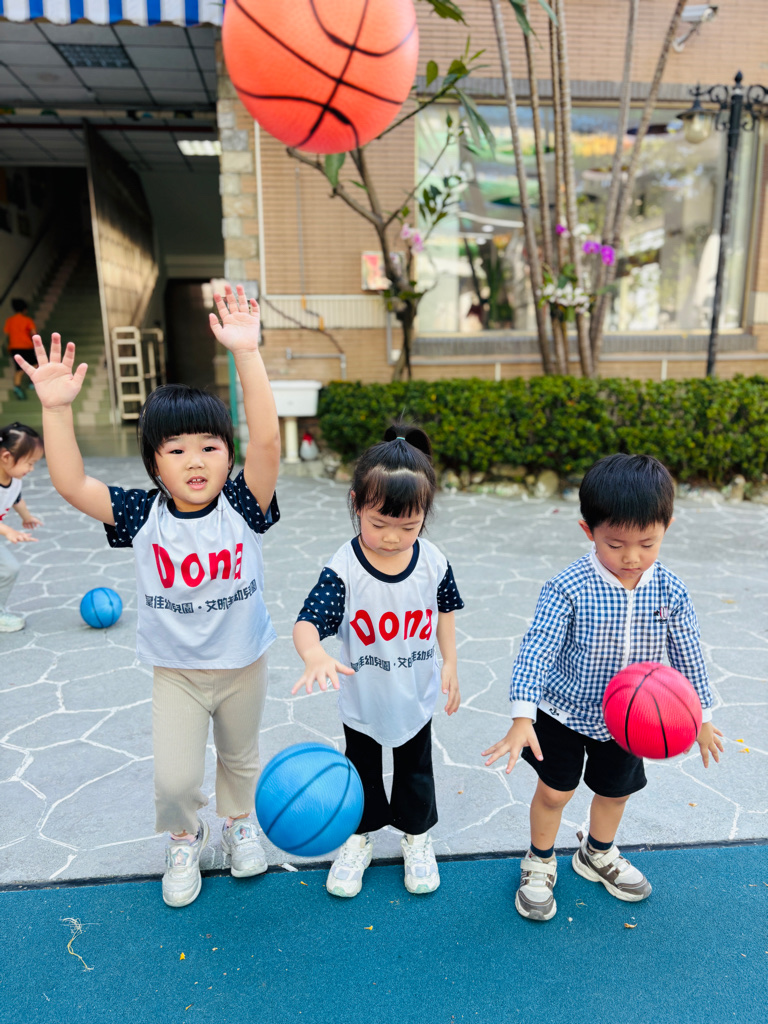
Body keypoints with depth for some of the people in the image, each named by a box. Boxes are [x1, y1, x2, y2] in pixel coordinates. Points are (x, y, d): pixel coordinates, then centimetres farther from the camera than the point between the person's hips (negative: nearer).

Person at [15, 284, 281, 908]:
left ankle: (239, 821, 54)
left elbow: (267, 442, -34)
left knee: (240, 756, 22)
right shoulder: (143, 517, -14)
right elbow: (71, 485, -22)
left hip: (243, 665, 0)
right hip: (176, 671, 0)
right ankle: (185, 839, 40)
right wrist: (58, 409, -33)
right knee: (174, 776, 6)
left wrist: (247, 355, -43)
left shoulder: (242, 506, -19)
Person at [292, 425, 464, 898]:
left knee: (416, 769, 23)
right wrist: (315, 655, -58)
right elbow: (307, 621, -37)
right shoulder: (343, 570, -27)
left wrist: (450, 664, 4)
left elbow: (445, 610, 2)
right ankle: (360, 836, 47)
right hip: (362, 699, -2)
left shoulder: (433, 562, -16)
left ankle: (417, 834, 49)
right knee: (362, 770, 21)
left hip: (416, 695, 2)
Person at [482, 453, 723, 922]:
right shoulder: (568, 589, -27)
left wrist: (702, 716, 6)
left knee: (616, 791, 23)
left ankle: (599, 855, 53)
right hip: (565, 711, -4)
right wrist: (522, 719, -34)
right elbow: (536, 650, -28)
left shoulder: (671, 592, -15)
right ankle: (540, 864, 39)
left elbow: (688, 657, -2)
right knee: (554, 792, 11)